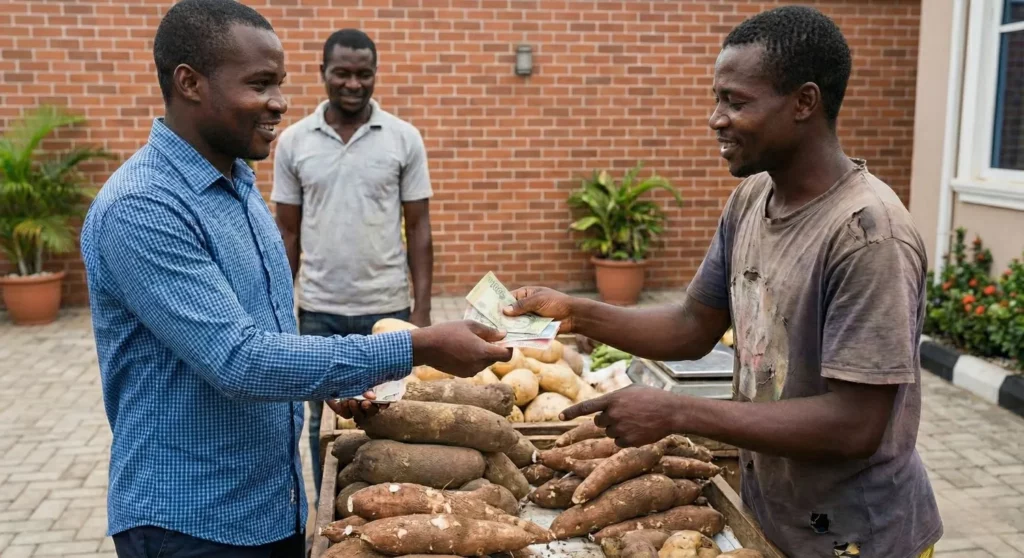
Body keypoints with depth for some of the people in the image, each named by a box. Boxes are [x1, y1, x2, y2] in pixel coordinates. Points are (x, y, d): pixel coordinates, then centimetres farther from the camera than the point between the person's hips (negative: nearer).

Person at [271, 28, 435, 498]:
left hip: (386, 307, -1)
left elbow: (418, 228, -1)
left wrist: (422, 308, -6)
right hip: (318, 311, 1)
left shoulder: (404, 138, -2)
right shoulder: (293, 141, 1)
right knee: (324, 421, 12)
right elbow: (287, 234, 5)